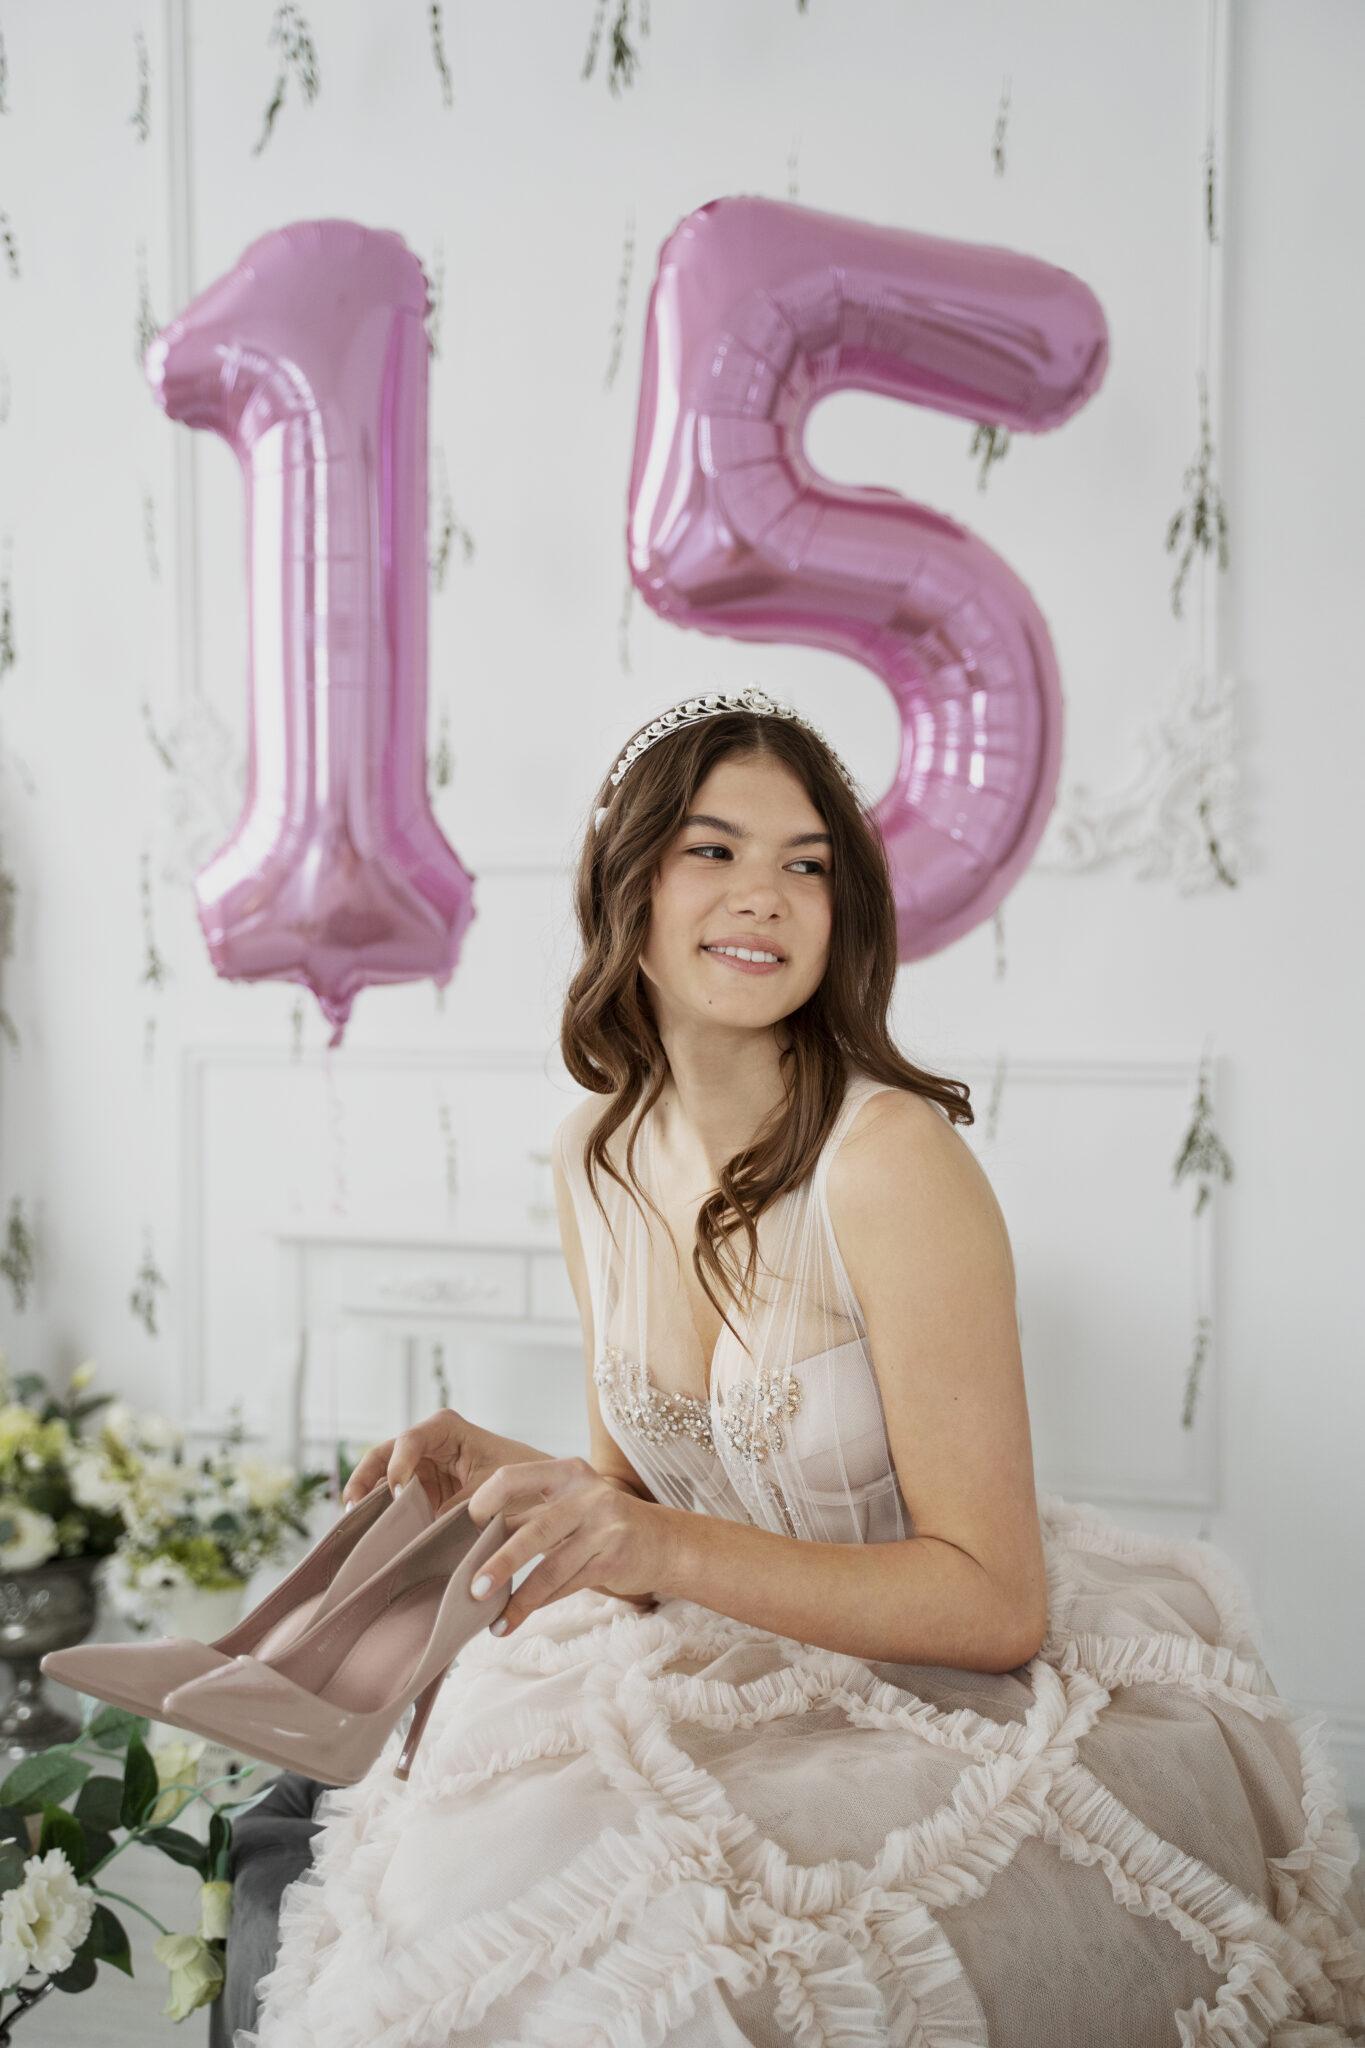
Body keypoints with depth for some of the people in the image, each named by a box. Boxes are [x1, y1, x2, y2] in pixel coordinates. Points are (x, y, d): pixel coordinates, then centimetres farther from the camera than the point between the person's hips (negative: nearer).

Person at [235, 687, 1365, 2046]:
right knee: (469, 1869, -14)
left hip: (968, 1703, -5)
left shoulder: (893, 1159, -21)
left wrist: (669, 1550, -27)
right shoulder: (596, 1153, -1)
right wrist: (498, 1470, -9)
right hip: (734, 1678, 6)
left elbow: (995, 1602, -19)